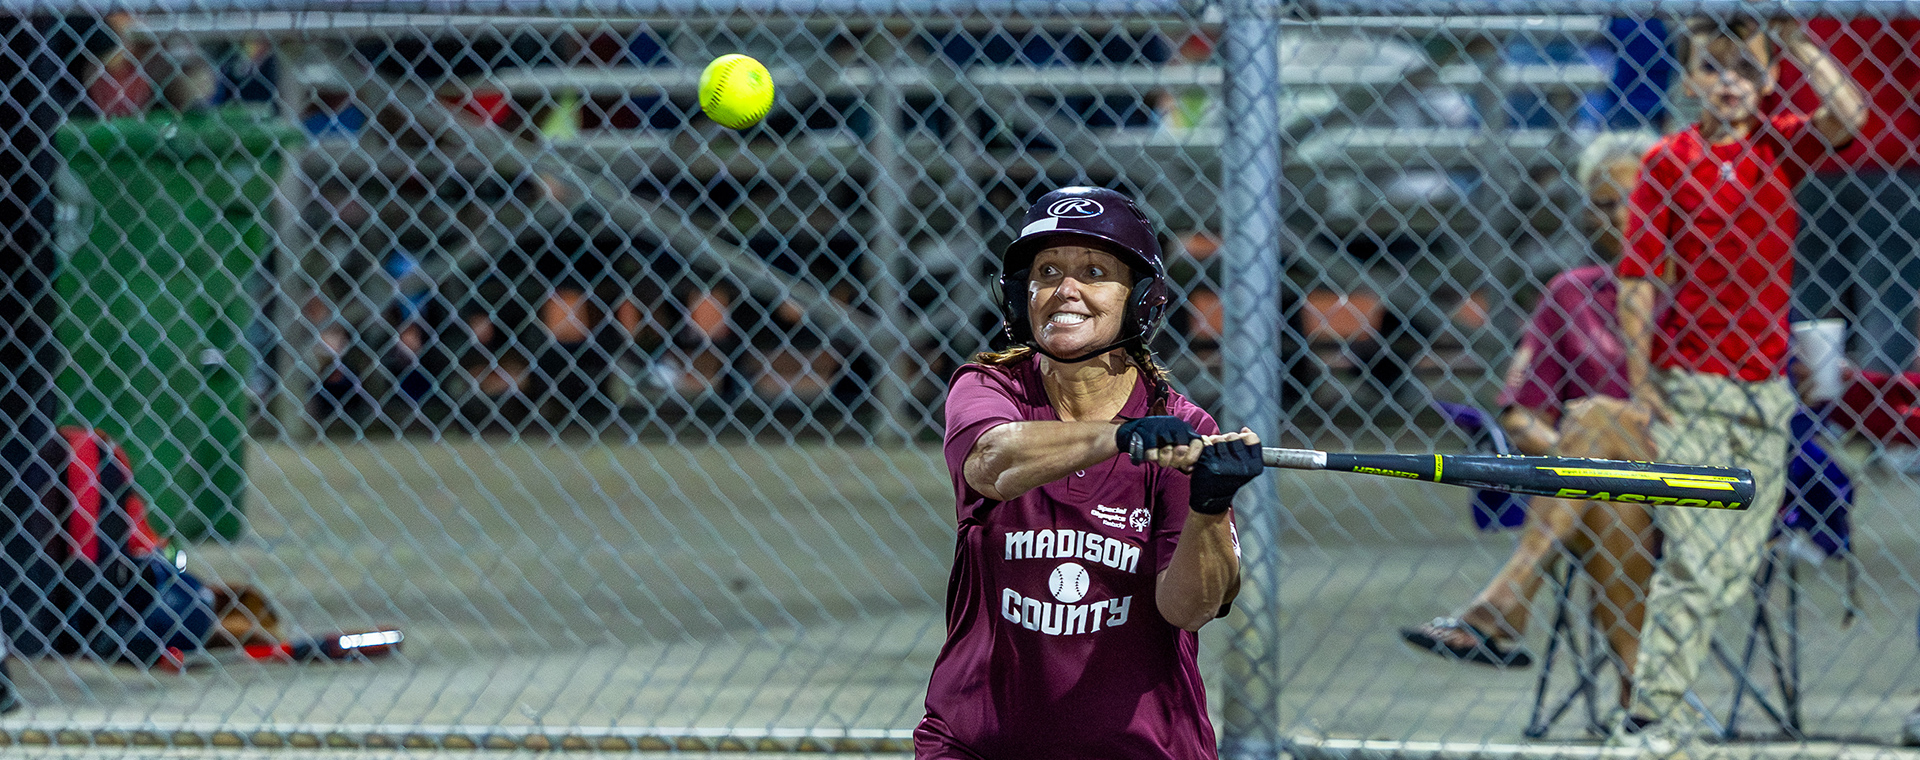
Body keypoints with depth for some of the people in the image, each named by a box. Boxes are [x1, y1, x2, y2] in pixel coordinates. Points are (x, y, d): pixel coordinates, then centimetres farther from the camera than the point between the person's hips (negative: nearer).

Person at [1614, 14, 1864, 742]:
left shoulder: (1779, 146, 7)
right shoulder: (1667, 163, -3)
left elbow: (1848, 116, -13)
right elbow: (1637, 278, -3)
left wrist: (1795, 39, -14)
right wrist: (1640, 384, -8)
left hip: (1764, 389, 5)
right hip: (1689, 385, -4)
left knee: (1735, 568, 6)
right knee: (1695, 560, -10)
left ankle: (1658, 700, 15)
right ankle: (1651, 715, -5)